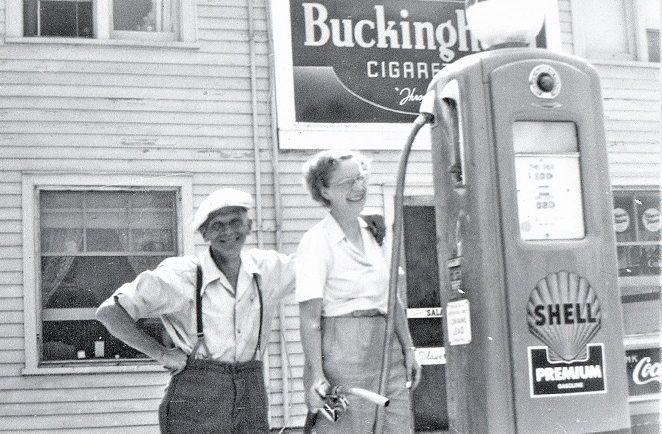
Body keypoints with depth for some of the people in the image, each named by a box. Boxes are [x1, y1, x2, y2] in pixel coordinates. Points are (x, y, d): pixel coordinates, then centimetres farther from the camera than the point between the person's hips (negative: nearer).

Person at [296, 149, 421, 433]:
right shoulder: (316, 241, -7)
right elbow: (310, 316, -12)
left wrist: (408, 350, 15)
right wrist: (316, 375, -19)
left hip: (386, 348, 6)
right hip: (342, 352, -6)